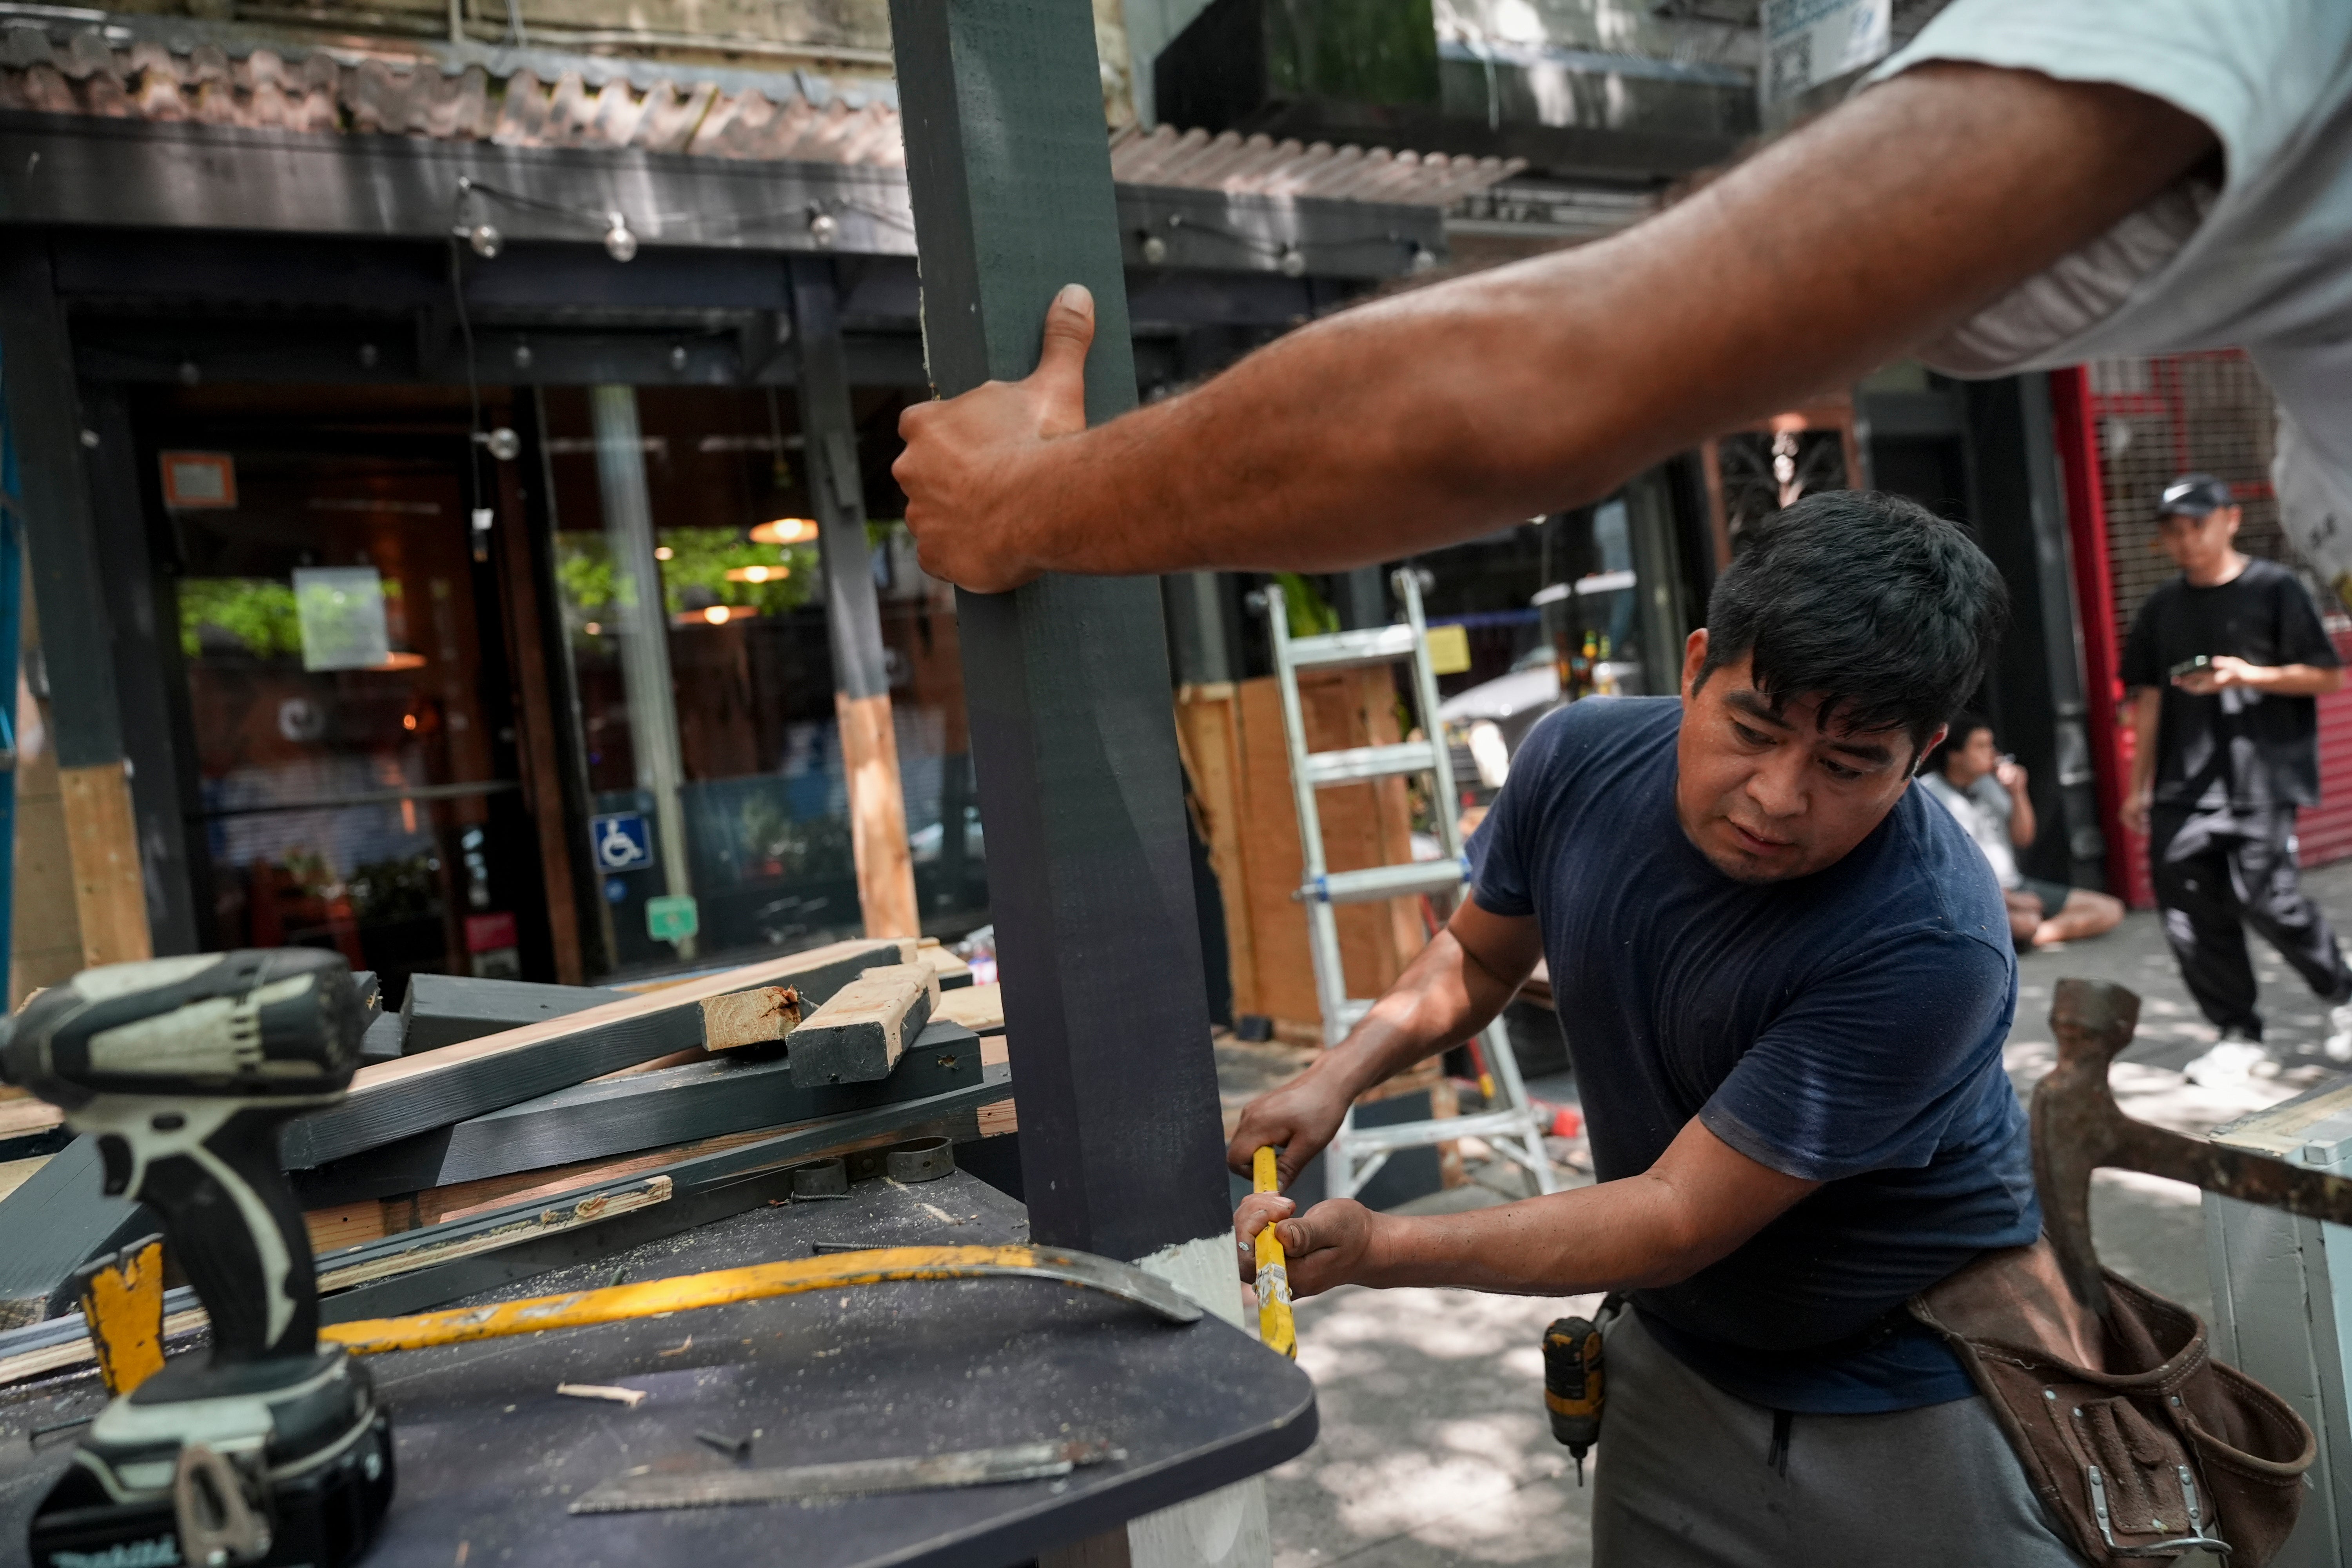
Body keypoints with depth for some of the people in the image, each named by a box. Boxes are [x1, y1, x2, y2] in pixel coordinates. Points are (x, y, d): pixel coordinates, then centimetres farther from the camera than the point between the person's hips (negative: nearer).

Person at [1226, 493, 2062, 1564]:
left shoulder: (1929, 945, -32)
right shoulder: (1580, 761, -15)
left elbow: (1682, 1219, -28)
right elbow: (1477, 956, 4)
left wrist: (1378, 1251, -34)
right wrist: (1338, 1075, -12)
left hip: (1912, 1399, -4)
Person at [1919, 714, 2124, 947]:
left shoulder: (1988, 783, 11)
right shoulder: (1928, 794, -12)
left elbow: (2023, 839, 16)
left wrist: (2017, 793, -2)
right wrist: (2006, 899, -19)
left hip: (2013, 886, 8)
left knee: (2110, 910, -2)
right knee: (2027, 922, -39)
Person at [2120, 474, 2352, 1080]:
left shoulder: (2275, 589, 0)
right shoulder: (2161, 609, 13)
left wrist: (2247, 675, -16)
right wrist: (2140, 786, 14)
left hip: (2262, 773, -5)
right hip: (2185, 780, 5)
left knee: (2263, 895, -12)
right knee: (2188, 906, 1)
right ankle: (2238, 1034, 15)